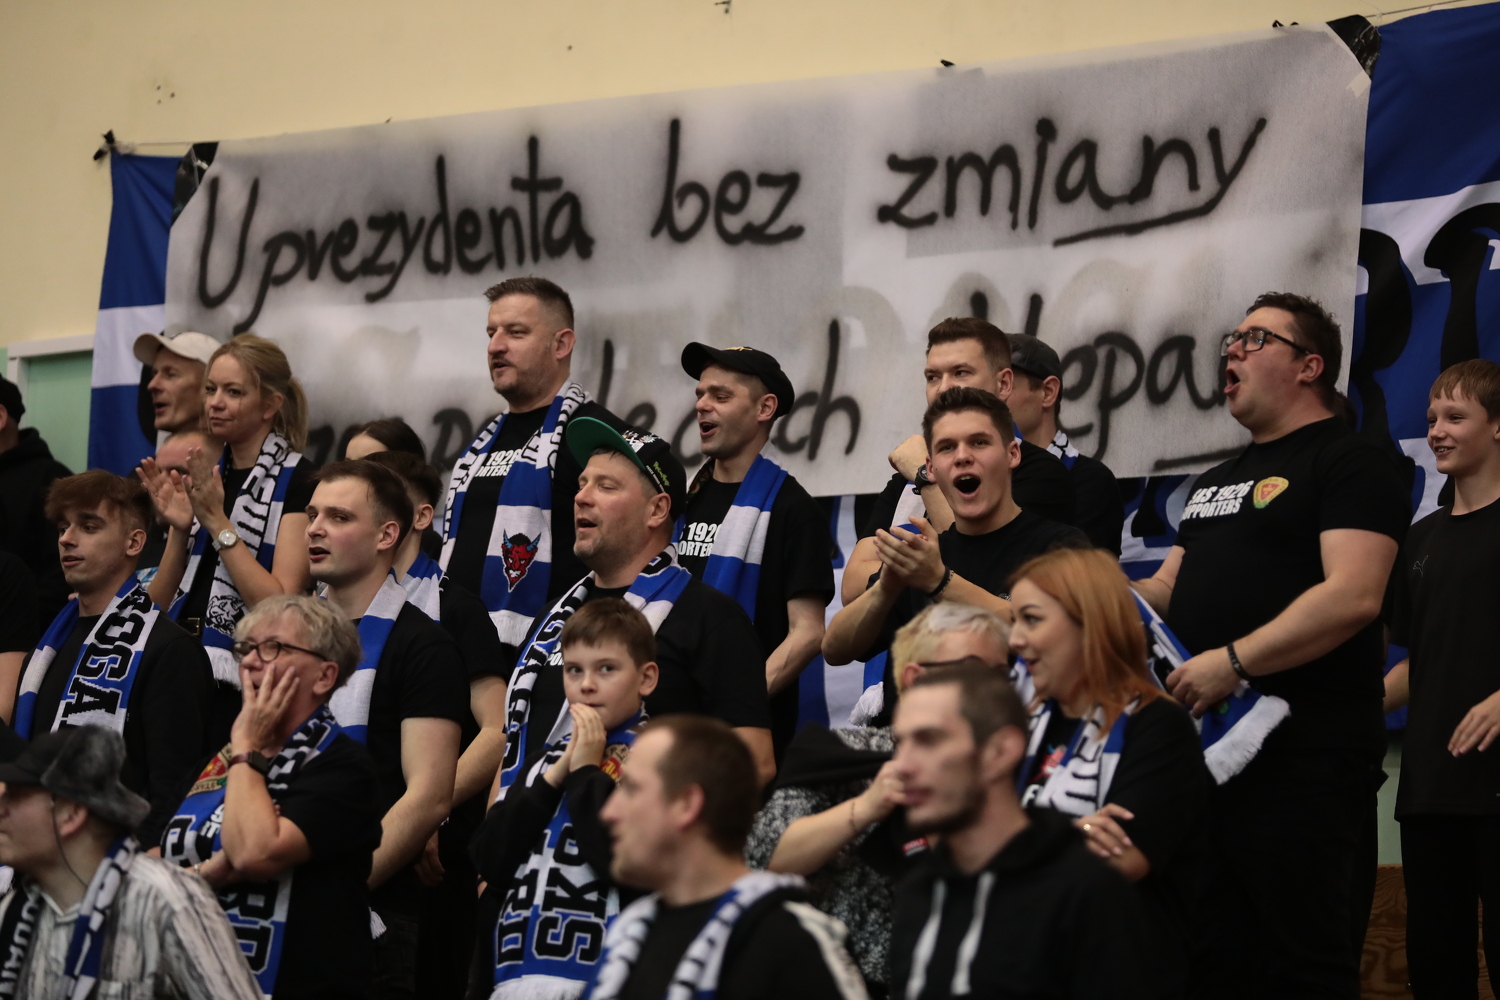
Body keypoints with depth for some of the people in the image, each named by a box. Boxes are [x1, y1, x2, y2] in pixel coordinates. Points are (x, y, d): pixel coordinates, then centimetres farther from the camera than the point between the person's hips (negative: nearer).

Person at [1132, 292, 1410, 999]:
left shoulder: (1348, 463, -5)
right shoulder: (1215, 482, 23)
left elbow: (1352, 596, -18)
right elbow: (1170, 591, 26)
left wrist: (1233, 661, -23)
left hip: (1302, 756, -9)